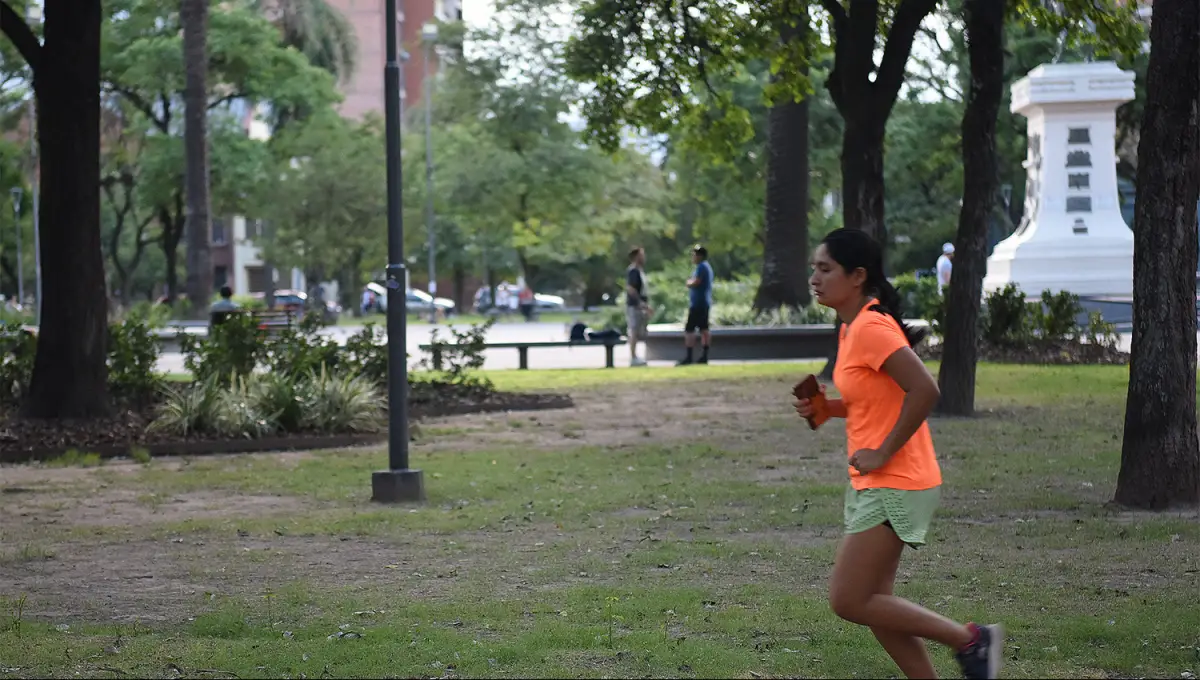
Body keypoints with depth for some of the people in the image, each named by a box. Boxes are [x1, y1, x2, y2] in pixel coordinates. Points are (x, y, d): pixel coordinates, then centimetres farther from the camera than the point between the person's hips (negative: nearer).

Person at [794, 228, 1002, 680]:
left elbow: (924, 391, -28)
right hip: (875, 486, 10)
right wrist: (827, 409, 6)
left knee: (849, 600, -8)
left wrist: (883, 453, -21)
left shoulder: (870, 328, -18)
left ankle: (970, 640, 1)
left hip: (894, 487, -10)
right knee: (872, 601, 11)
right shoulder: (852, 328, 11)